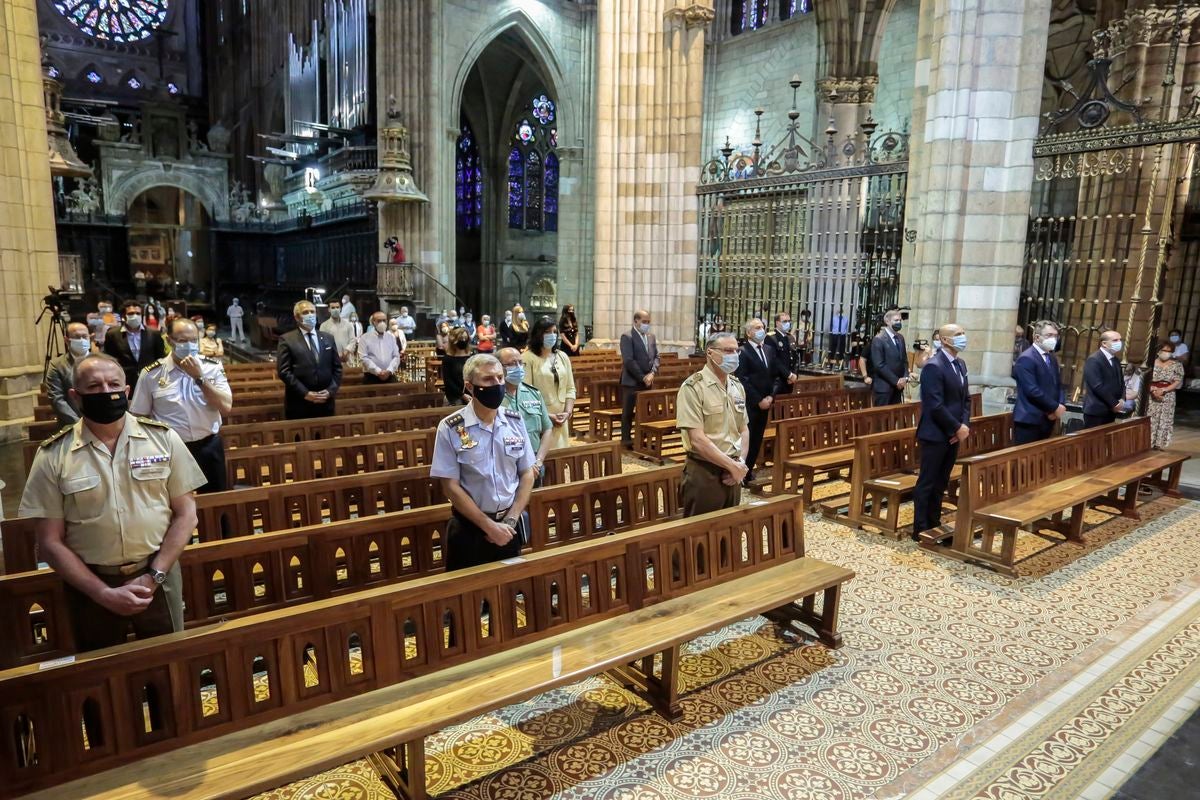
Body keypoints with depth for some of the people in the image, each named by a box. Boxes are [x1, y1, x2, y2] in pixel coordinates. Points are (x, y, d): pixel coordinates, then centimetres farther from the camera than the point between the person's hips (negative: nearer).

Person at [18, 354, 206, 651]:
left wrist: (154, 576, -11)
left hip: (158, 577, 0)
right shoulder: (53, 456, -6)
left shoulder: (163, 438, -5)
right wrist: (104, 593, -12)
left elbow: (185, 513, -2)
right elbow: (50, 542, -5)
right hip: (91, 585, 0)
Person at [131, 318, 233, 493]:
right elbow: (139, 417, 3)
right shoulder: (151, 374, -3)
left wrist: (199, 377, -17)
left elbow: (226, 407, -12)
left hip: (209, 447, 1)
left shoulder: (213, 367, -2)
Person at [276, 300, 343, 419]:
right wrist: (304, 393, -14)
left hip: (326, 402, 4)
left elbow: (337, 368, 11)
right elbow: (283, 371, -8)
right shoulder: (287, 340, -1)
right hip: (298, 403, -4)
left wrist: (331, 390, -4)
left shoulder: (328, 338, 12)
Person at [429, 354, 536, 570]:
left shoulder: (515, 421, -2)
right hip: (469, 528, -3)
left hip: (509, 527, 3)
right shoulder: (450, 429, -13)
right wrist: (489, 525, -13)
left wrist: (510, 521, -6)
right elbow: (450, 486, -12)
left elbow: (527, 474, 3)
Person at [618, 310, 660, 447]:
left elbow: (656, 357, 12)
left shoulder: (651, 336, 12)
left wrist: (652, 373, -6)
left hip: (648, 381, 6)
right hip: (632, 381, -6)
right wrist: (643, 377, -16)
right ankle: (626, 439, 10)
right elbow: (629, 361, -17)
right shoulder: (627, 336, -10)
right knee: (628, 411, 2)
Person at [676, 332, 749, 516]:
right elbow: (698, 440, -19)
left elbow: (743, 430, 14)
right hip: (704, 474, -6)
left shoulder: (737, 386, 9)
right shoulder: (692, 388, -14)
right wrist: (733, 466, -15)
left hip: (733, 473, 7)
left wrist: (740, 463, -3)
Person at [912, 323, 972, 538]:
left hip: (953, 434, 9)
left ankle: (934, 524, 24)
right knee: (927, 483, 0)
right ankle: (920, 530, 8)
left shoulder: (960, 364, 12)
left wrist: (965, 425, 1)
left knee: (941, 483, 14)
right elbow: (935, 406, -21)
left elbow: (966, 398, 16)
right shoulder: (933, 367, -17)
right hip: (936, 434, -8)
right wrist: (958, 428, -14)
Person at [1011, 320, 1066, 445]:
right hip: (1030, 419, -9)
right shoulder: (1026, 359, -13)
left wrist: (1061, 405, -1)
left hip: (1048, 419, 9)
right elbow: (1032, 390, -20)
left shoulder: (1052, 358, 17)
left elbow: (1058, 385, 18)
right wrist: (1055, 408, -12)